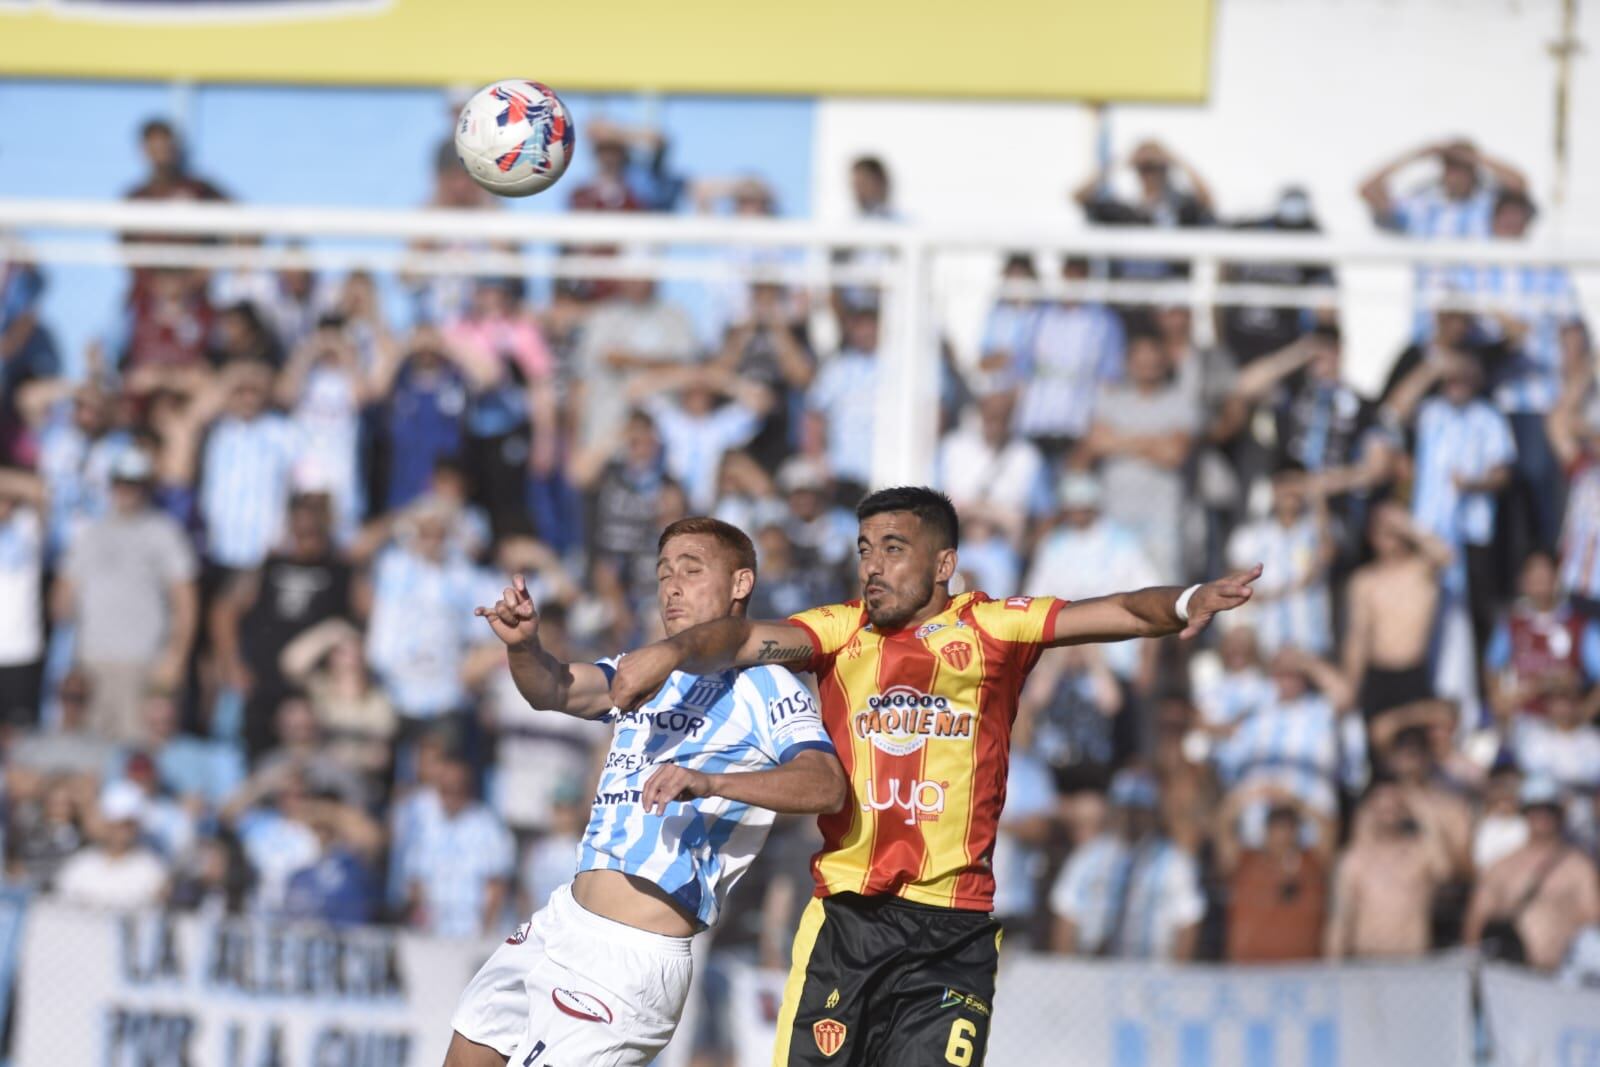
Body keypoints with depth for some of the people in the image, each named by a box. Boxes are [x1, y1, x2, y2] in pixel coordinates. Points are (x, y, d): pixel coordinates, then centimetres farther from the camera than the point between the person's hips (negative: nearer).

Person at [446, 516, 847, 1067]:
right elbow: (556, 689, -1)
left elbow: (827, 786, -23)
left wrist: (711, 782, -38)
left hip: (629, 958, -8)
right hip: (563, 919, 8)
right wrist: (523, 646, -25)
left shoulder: (763, 686, -6)